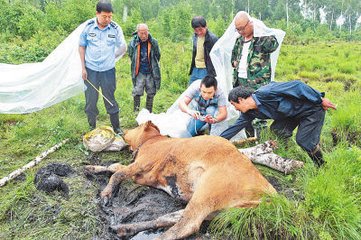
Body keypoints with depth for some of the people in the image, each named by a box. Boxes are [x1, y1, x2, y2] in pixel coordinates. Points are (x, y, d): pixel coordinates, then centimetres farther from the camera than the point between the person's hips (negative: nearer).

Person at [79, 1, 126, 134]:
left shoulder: (115, 28, -5)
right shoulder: (88, 27, -5)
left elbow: (123, 48, 6)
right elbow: (81, 47, 4)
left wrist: (111, 58, 7)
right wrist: (83, 67, -1)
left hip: (108, 70, 0)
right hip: (90, 70, 1)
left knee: (110, 100, 6)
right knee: (90, 101, 5)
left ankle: (117, 128, 20)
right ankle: (92, 129, 21)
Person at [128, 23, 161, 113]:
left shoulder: (154, 42, -6)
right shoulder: (133, 43, -7)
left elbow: (157, 56, 10)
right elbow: (131, 56, 10)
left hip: (151, 72, 1)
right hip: (139, 72, -1)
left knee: (151, 93, 9)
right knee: (137, 92, -5)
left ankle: (148, 112, 24)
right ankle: (136, 111, 11)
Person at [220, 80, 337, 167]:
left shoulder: (265, 93, -31)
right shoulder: (249, 113, -4)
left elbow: (296, 85, -29)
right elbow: (235, 127, 4)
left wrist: (321, 100, -23)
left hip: (312, 108, -8)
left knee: (303, 140, -10)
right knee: (276, 129, -4)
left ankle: (321, 166, 12)